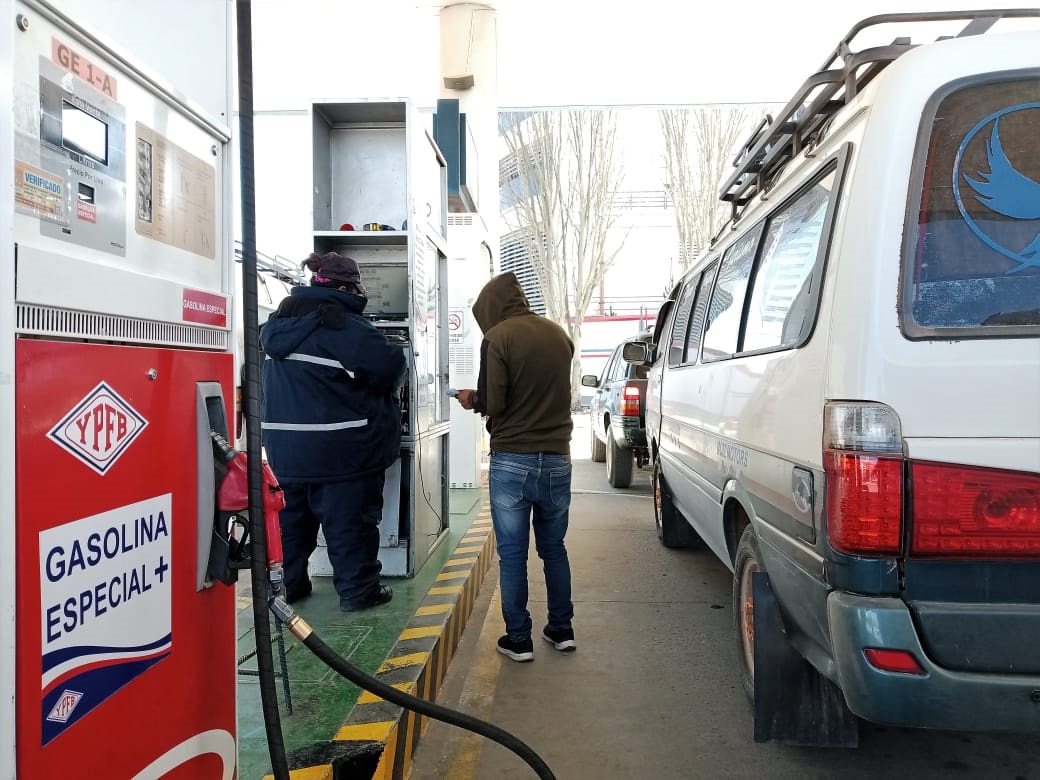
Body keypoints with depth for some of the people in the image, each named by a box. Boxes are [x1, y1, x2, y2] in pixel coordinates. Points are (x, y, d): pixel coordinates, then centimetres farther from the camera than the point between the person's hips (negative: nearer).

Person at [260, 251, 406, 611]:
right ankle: (358, 589, 10)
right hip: (339, 447, -7)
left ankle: (289, 583, 28)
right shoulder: (345, 325, -16)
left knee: (291, 515, 19)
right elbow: (390, 365, -18)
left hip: (284, 444, 7)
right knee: (348, 518, 3)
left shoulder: (280, 321, 8)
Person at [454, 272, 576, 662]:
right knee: (553, 548, 18)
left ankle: (518, 639, 12)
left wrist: (472, 399, 5)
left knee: (512, 554, 6)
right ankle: (561, 630, 26)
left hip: (512, 461, -5)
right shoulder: (559, 334, 8)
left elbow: (491, 403, -17)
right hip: (557, 459, 5)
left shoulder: (498, 337, -11)